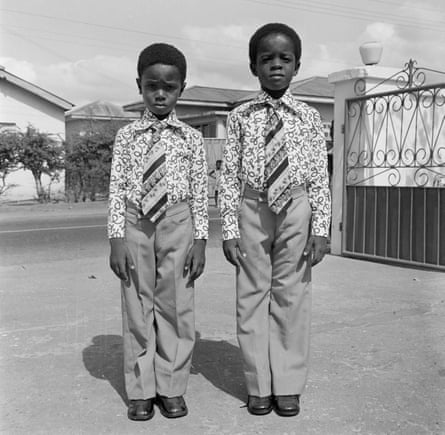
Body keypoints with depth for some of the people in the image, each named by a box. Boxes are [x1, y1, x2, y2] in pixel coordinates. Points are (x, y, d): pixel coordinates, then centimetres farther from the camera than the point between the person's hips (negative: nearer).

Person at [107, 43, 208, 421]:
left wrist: (200, 240, -2)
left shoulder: (191, 138, 4)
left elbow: (199, 192, 3)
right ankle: (141, 390, 17)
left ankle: (172, 387, 17)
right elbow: (117, 189, 2)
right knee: (137, 308, 5)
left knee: (176, 306, 4)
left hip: (177, 224, 0)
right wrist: (117, 238, -5)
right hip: (136, 224, 1)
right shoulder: (127, 136, 5)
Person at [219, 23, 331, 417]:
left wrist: (321, 227, -4)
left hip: (296, 210, 0)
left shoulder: (309, 118, 3)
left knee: (292, 296, 5)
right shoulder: (240, 117, 3)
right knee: (252, 296, 5)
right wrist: (230, 228, -4)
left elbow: (319, 177, 2)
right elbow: (229, 176, 1)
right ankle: (259, 385, 19)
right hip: (252, 209, 0)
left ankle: (288, 385, 18)